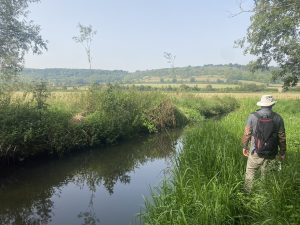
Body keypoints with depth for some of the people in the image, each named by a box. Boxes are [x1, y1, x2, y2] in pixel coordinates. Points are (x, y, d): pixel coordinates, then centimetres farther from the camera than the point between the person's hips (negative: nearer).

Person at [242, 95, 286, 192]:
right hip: (271, 154, 2)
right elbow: (282, 137, 0)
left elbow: (247, 134, -6)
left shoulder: (253, 116, -11)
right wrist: (282, 152, 13)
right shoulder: (278, 118, -6)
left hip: (256, 153, -2)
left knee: (250, 173, 14)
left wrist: (245, 147, 9)